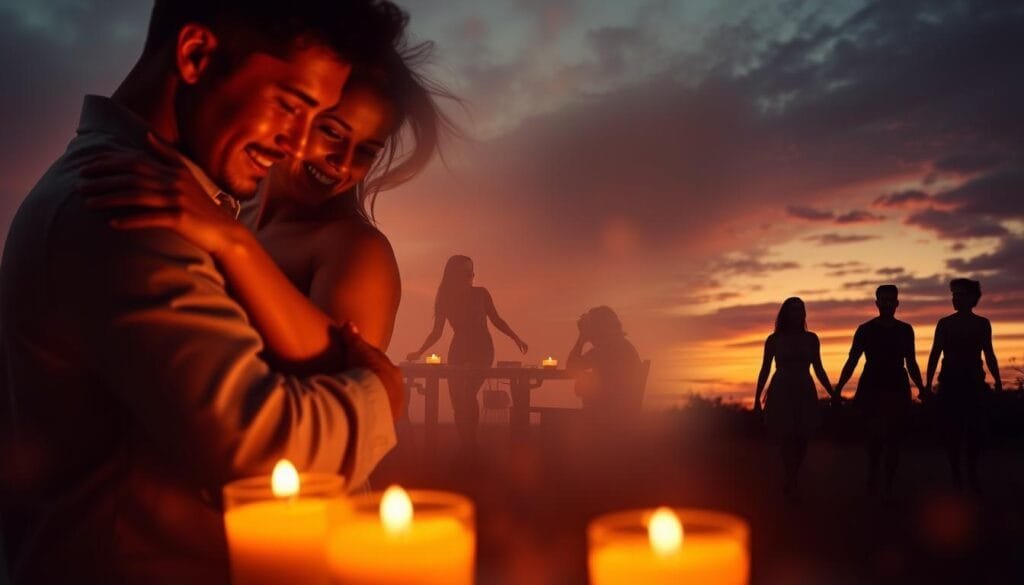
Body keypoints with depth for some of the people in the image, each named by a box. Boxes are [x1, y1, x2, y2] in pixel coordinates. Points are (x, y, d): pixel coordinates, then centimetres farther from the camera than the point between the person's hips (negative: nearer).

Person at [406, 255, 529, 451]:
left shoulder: (481, 294, 1)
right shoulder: (445, 300, 3)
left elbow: (496, 320, 9)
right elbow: (437, 332, 7)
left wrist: (516, 339, 4)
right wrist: (419, 352, -1)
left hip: (482, 350, -2)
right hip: (459, 351, 2)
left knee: (467, 395, -16)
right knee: (457, 397, -5)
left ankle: (470, 442, -7)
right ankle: (465, 442, 8)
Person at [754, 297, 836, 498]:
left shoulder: (811, 339, 7)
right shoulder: (774, 340, 1)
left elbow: (818, 369, 11)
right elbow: (765, 370, 4)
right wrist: (757, 397, 0)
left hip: (805, 393, 2)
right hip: (781, 393, -2)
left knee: (801, 440, 1)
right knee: (786, 439, -7)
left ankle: (790, 482, 16)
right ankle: (791, 484, -2)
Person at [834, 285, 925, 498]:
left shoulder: (905, 330, 9)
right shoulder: (865, 330, 1)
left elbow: (911, 363, 14)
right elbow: (852, 361, -1)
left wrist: (921, 388, 2)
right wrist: (838, 388, -11)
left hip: (897, 391, 3)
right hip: (871, 390, -2)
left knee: (893, 440, 3)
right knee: (875, 438, -9)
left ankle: (888, 487, 9)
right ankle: (872, 480, 9)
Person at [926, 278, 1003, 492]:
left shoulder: (982, 324, 9)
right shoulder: (945, 323, 6)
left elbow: (989, 355, 12)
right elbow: (935, 354, 4)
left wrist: (997, 381, 2)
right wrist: (928, 383, -3)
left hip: (974, 383, 1)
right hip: (950, 383, -1)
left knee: (975, 430, -4)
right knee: (951, 431, -4)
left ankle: (972, 474, 10)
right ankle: (955, 474, 5)